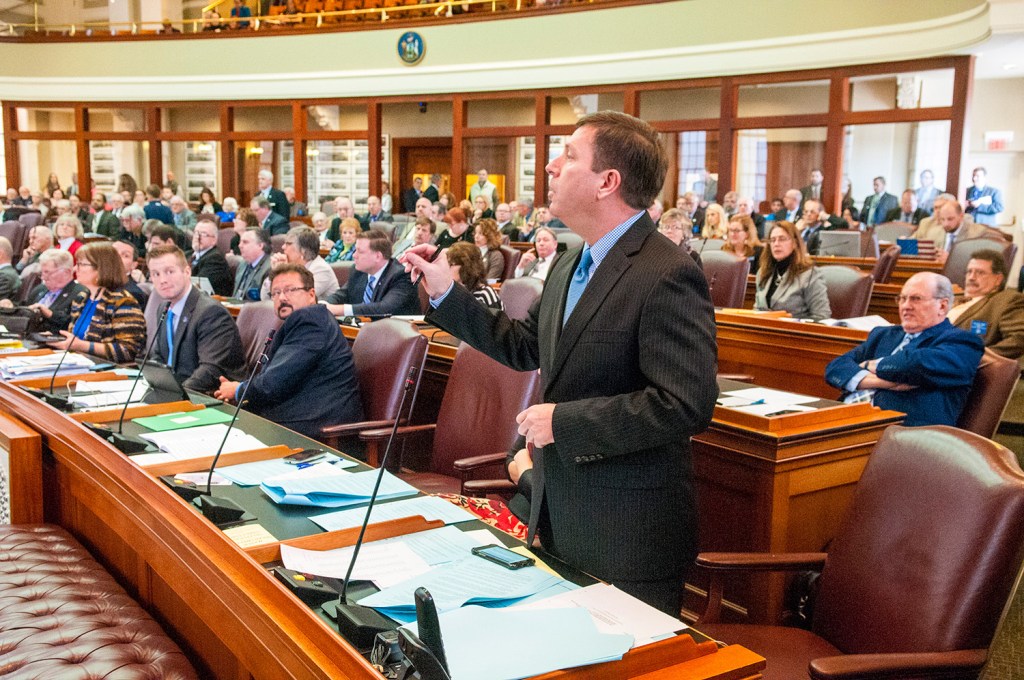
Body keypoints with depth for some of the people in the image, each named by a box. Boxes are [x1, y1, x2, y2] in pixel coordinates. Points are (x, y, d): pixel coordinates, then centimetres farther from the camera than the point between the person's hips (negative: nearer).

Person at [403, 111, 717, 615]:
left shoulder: (667, 276, -21)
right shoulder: (569, 266, 10)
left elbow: (686, 403, -27)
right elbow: (523, 347, 19)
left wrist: (564, 422, -22)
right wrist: (445, 293, 11)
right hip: (560, 519, 9)